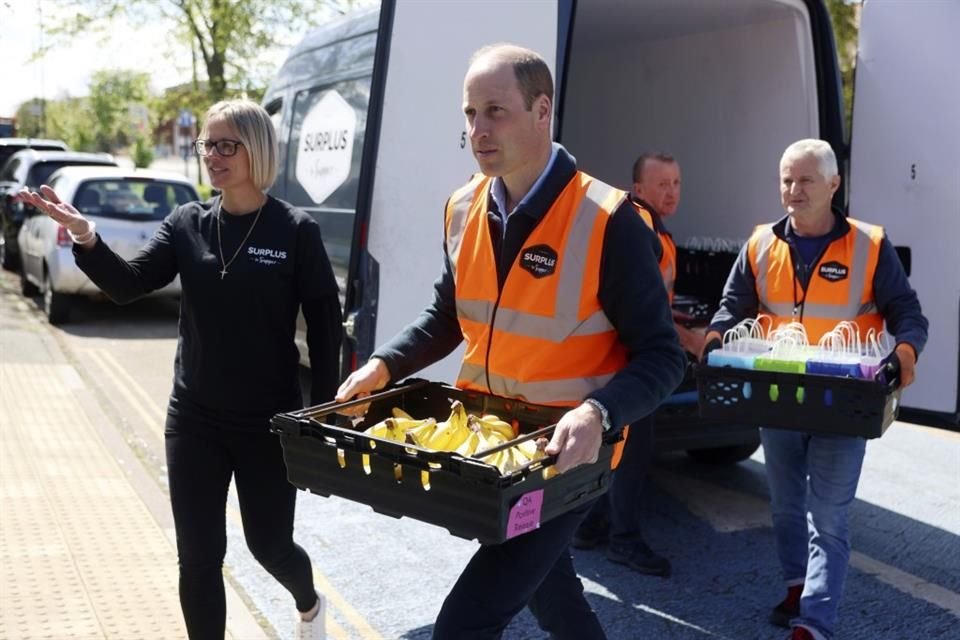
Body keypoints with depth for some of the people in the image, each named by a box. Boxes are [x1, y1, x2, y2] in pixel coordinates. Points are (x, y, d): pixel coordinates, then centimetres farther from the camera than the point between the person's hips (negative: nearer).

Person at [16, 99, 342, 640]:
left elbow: (326, 326, -8)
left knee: (270, 544, 13)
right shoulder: (188, 224, 0)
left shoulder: (296, 230, -10)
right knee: (198, 558, 6)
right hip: (194, 420, 3)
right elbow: (128, 285, -7)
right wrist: (85, 237, -25)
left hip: (270, 420, -3)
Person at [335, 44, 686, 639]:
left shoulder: (606, 221, -20)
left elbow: (662, 355, -18)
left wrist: (597, 414, -36)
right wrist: (385, 365, -4)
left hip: (564, 456, -6)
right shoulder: (463, 209, -2)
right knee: (547, 592, 25)